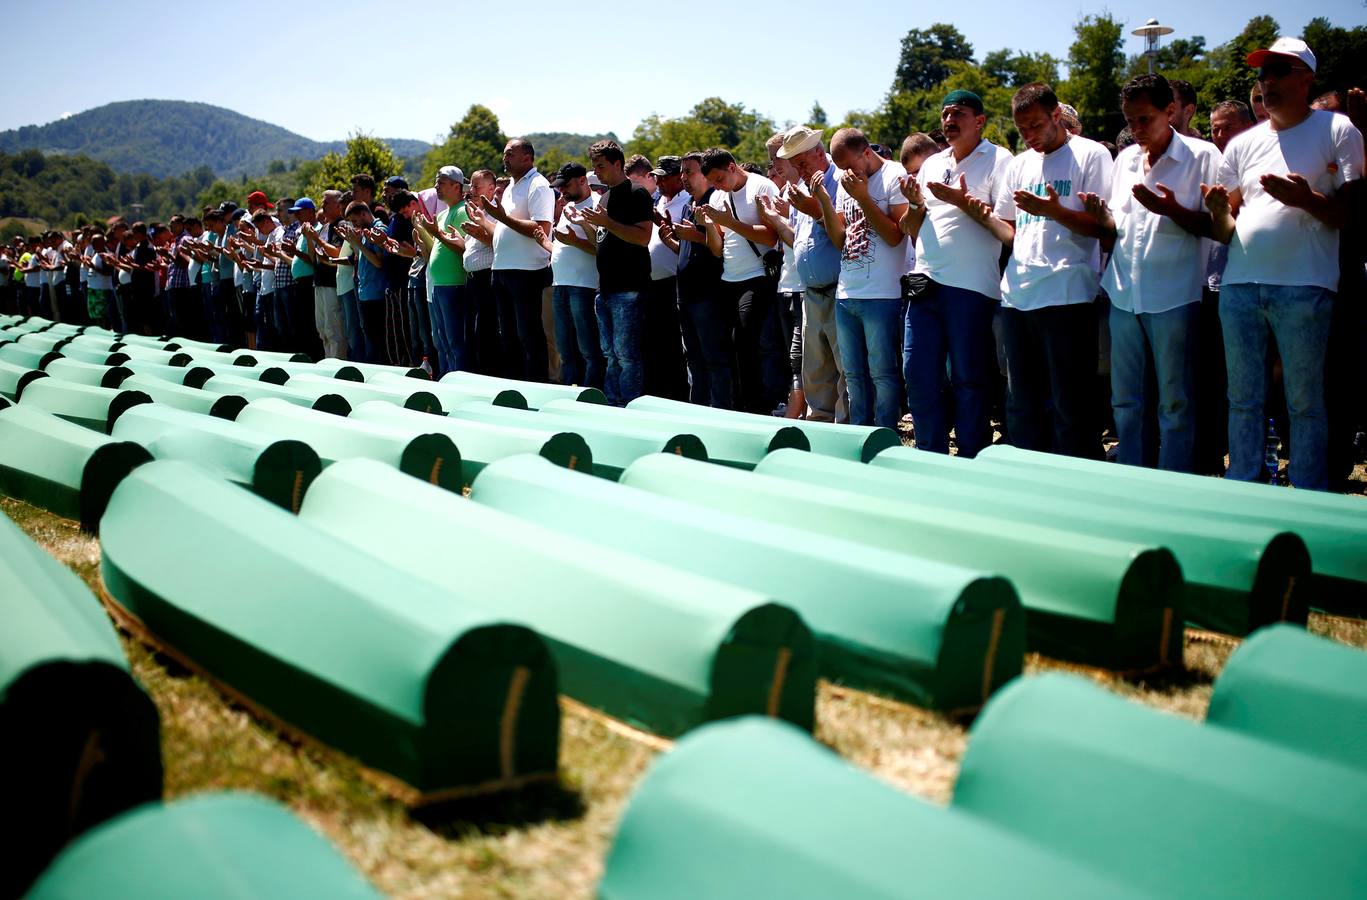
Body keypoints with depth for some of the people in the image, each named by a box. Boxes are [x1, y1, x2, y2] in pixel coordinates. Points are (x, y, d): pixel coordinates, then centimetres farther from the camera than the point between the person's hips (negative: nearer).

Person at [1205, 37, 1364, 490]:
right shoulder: (1243, 144, 15)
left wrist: (1305, 199, -21)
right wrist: (1218, 211, -8)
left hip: (1304, 287, -5)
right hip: (1239, 284, 5)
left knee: (1305, 403, 0)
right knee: (1243, 399, 9)